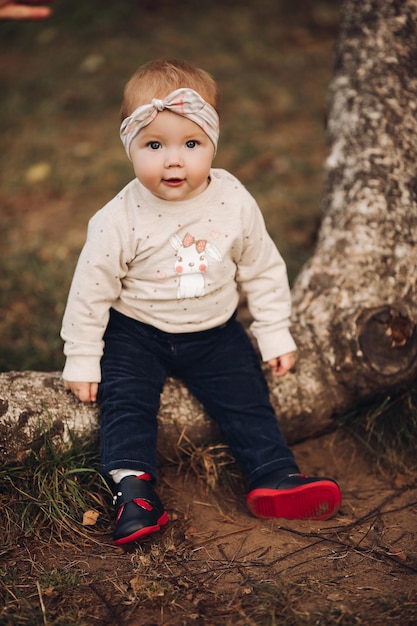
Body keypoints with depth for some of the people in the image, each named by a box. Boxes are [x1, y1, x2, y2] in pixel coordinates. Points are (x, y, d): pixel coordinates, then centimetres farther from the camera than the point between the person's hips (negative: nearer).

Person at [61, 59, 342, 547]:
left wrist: (275, 335, 3)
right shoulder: (121, 219, -19)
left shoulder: (235, 204, -11)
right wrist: (82, 359, -8)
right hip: (135, 332, -2)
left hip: (214, 331, 2)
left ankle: (274, 474, 1)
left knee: (245, 393, -7)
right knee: (124, 396, -18)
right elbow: (92, 287, -10)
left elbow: (262, 270, 2)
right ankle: (131, 484, -15)